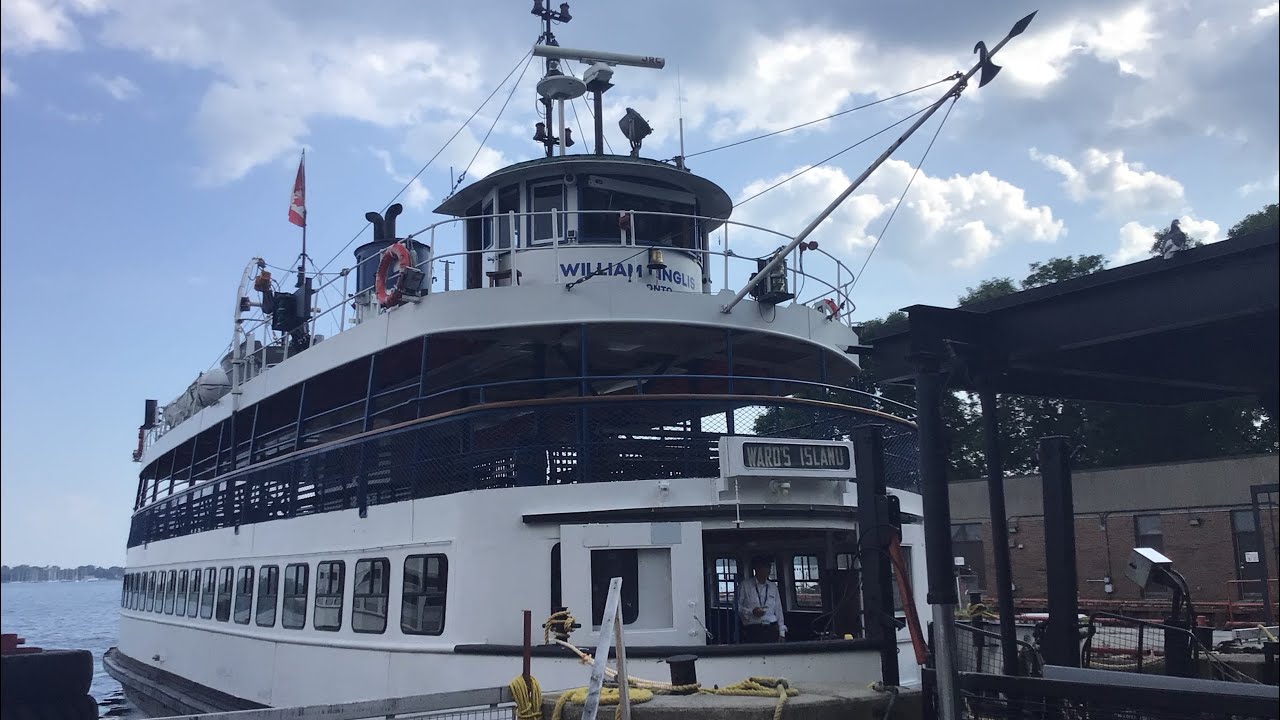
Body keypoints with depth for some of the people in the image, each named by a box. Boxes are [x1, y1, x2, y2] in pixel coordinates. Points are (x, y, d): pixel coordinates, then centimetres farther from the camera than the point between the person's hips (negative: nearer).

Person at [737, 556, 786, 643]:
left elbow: (778, 610, 16)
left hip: (771, 629, 3)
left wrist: (781, 633, 11)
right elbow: (737, 607, 1)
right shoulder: (744, 586, 3)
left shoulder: (773, 587, 16)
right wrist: (751, 611, -15)